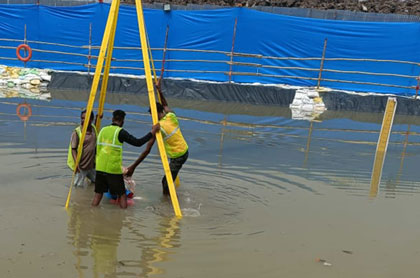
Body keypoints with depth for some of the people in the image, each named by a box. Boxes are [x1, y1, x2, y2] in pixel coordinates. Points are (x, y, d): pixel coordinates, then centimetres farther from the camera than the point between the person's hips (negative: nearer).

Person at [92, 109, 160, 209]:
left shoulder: (103, 130, 11)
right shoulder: (120, 132, -8)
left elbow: (98, 149, 16)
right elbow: (138, 143, -13)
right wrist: (152, 132, -6)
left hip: (100, 168, 6)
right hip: (114, 170, -5)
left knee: (98, 194, 12)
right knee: (122, 195, 5)